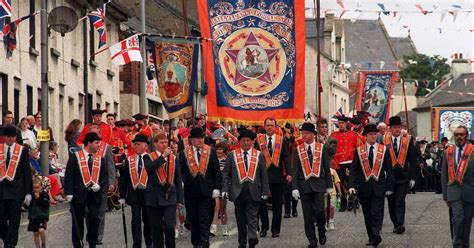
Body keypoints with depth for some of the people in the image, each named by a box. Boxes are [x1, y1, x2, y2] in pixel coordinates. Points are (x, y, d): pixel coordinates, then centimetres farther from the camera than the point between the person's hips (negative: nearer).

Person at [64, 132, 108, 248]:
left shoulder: (100, 159, 9)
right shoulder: (75, 157, -2)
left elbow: (105, 176, 10)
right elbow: (68, 176, -6)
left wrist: (99, 185, -10)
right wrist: (69, 193, -13)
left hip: (94, 195, 3)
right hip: (79, 195, -3)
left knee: (95, 219, -7)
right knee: (78, 222, 4)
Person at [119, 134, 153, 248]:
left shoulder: (151, 159, -4)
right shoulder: (129, 160, 5)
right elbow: (123, 179, 7)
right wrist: (122, 196, 3)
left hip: (148, 193, -2)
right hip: (134, 194, 2)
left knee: (147, 220, 9)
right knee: (136, 220, -1)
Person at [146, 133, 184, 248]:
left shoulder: (174, 158, 9)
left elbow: (178, 181, 11)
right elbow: (149, 168, -21)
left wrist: (180, 199, 6)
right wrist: (163, 156, -20)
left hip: (170, 197, 1)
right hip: (154, 198, -1)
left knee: (170, 226, -11)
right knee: (156, 229, 4)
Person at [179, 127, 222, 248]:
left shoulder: (211, 151, 3)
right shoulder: (184, 153, 2)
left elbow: (217, 172, 4)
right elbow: (181, 173, 3)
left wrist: (216, 188, -3)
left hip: (206, 191, -1)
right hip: (191, 191, 1)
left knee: (205, 219, -5)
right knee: (193, 219, 8)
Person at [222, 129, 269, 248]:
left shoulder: (259, 155, 6)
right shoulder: (232, 155, 6)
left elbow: (264, 175, 5)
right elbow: (226, 173, 5)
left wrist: (265, 192, 0)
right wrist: (225, 189, -5)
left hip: (253, 192, -1)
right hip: (238, 192, 1)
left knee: (252, 216, -9)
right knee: (240, 218, 6)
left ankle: (252, 238, -21)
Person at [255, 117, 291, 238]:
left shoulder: (282, 140, 4)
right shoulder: (259, 140, 5)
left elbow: (286, 157, 0)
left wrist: (289, 173, -9)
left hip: (278, 176, 0)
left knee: (277, 204, 3)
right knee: (261, 203, 4)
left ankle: (275, 229, 10)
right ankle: (264, 227, 18)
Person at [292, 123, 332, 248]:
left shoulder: (322, 148, 3)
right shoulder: (297, 150, 4)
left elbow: (327, 168, 6)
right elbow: (295, 170, 3)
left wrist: (329, 185, 5)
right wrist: (295, 188, -4)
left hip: (318, 184, -1)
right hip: (304, 184, 1)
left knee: (319, 210, -12)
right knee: (308, 215, 1)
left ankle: (322, 232, 14)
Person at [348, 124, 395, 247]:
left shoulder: (384, 150, 3)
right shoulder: (359, 151, 3)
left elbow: (389, 170, 5)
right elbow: (353, 169, 1)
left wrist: (389, 187, 0)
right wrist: (352, 185, -11)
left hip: (379, 187, -1)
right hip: (364, 187, 1)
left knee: (377, 213, -12)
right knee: (367, 214, 7)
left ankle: (376, 235, -20)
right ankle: (371, 237, 16)